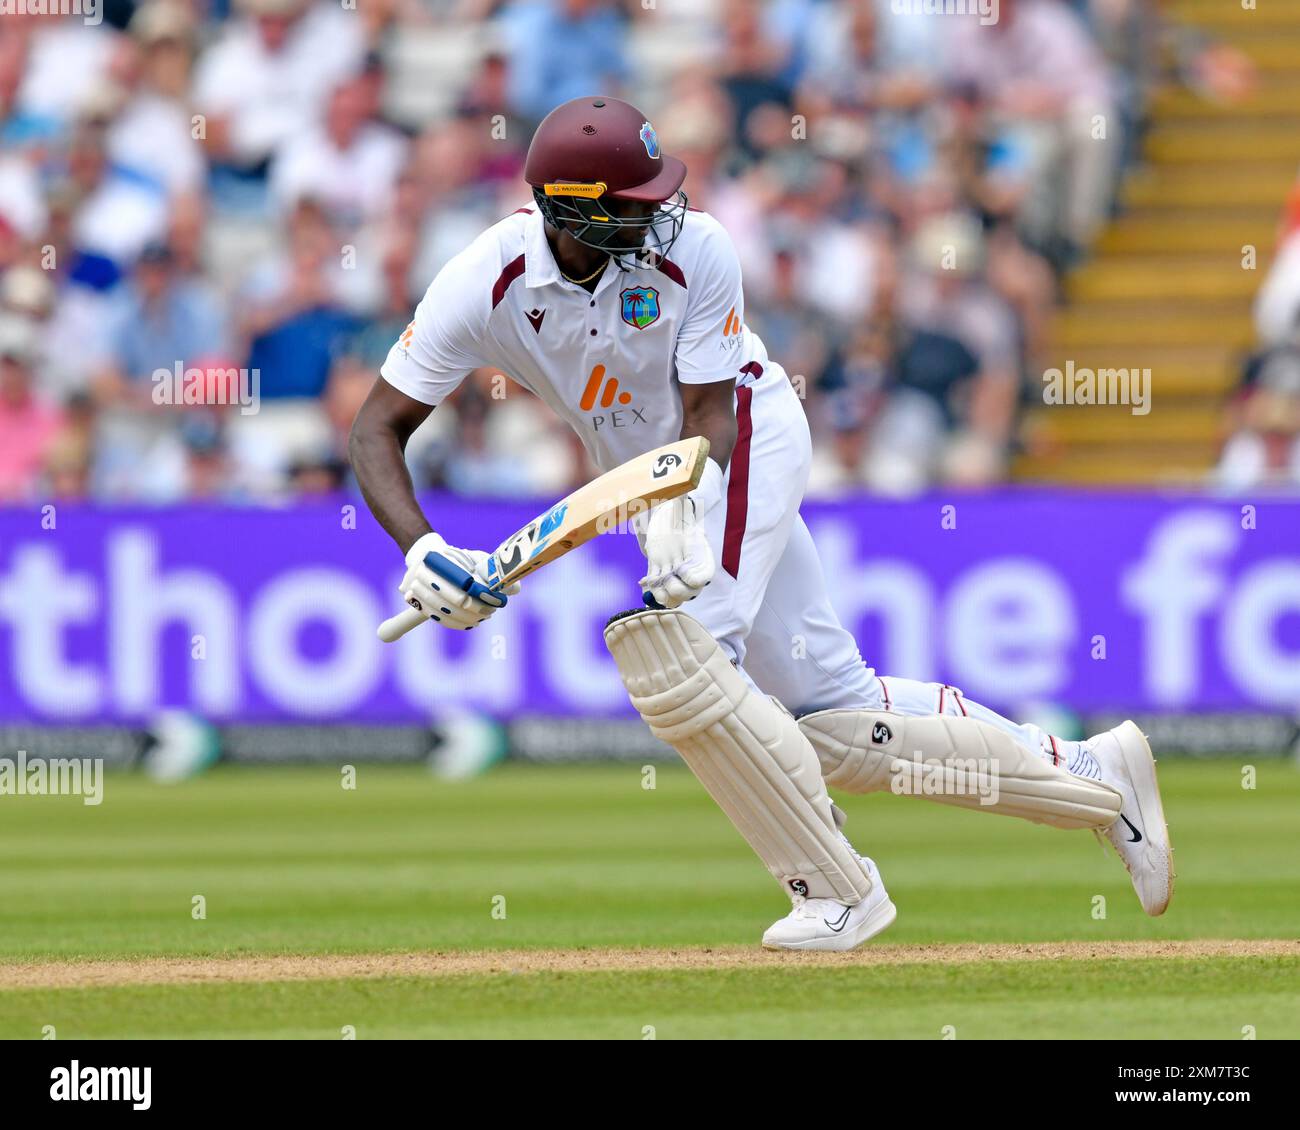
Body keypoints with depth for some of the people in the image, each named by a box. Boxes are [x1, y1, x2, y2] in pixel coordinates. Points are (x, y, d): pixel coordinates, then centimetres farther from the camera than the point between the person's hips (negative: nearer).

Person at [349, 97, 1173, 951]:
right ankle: (1092, 776, 14)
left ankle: (834, 889, -13)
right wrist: (421, 550, -33)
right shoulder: (483, 285, -20)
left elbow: (709, 414, -18)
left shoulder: (694, 250, -24)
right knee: (835, 720, 4)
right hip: (654, 474, 4)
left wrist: (679, 510, -38)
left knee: (674, 656, -25)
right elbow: (379, 428, -17)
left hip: (749, 439, -4)